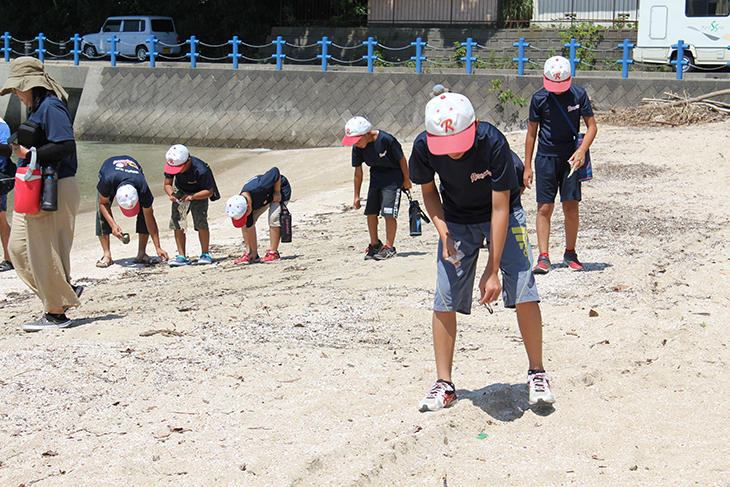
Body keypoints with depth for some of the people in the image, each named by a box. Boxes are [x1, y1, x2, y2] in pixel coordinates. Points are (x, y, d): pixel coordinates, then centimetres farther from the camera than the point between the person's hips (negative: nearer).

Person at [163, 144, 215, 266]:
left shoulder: (200, 170, -36)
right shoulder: (172, 165, -24)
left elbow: (209, 192, -27)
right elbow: (167, 184, -11)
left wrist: (192, 196, -43)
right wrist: (171, 194, -35)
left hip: (199, 193, -4)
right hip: (180, 191, 4)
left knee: (200, 220, -19)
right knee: (177, 222, -9)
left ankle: (205, 254, -6)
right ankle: (181, 256, -5)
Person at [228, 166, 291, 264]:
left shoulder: (259, 187, -45)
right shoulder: (242, 202, -25)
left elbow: (276, 172, -32)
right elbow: (250, 228, -16)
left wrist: (277, 192, -27)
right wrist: (253, 252, -13)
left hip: (281, 188, -5)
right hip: (265, 197, 5)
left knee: (273, 218, -25)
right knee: (245, 223, -7)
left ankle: (273, 253, -15)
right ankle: (249, 253, 1)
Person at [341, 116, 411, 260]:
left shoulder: (386, 139, -27)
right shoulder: (357, 147, -10)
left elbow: (401, 159, -13)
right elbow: (358, 171, 0)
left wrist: (406, 179, -3)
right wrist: (357, 196, 4)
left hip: (393, 178, -5)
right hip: (375, 178, 5)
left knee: (388, 213, -11)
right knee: (371, 212, 4)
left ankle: (389, 247, 0)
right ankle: (375, 244, 23)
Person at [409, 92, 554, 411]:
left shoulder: (493, 143, -34)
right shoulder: (423, 147, -25)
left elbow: (500, 208, -28)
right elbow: (428, 191, -2)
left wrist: (493, 270, -27)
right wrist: (444, 235, -17)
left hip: (502, 215, -2)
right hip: (456, 220, 3)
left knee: (523, 291, -14)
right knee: (444, 298, -5)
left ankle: (536, 373, 3)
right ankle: (444, 385, 5)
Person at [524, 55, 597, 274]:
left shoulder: (578, 95, -4)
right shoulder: (539, 98, -3)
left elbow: (592, 126, 1)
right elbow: (531, 133, 4)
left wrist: (582, 150, -16)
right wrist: (527, 167, 4)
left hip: (570, 158, 0)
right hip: (546, 157, 0)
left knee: (571, 208, -2)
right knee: (544, 208, -4)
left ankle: (570, 254, 14)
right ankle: (543, 256, 0)